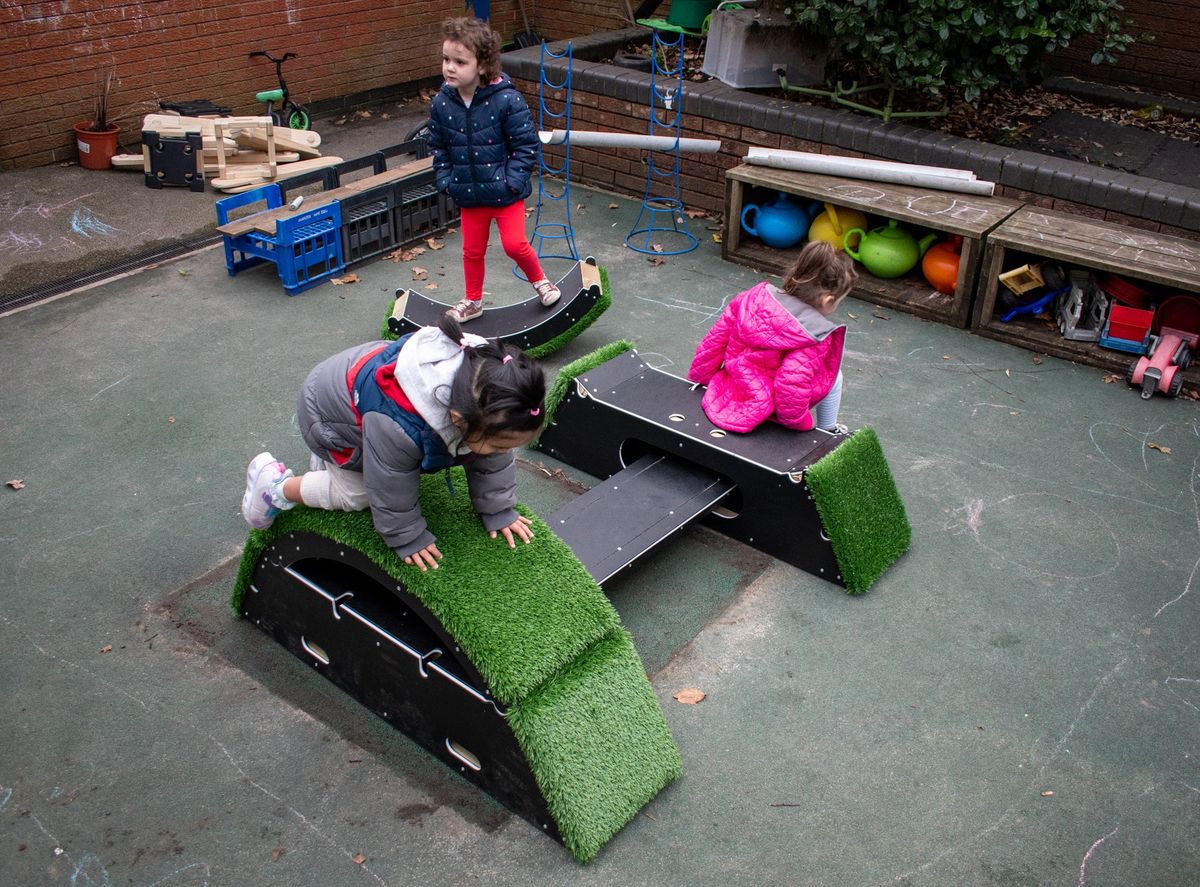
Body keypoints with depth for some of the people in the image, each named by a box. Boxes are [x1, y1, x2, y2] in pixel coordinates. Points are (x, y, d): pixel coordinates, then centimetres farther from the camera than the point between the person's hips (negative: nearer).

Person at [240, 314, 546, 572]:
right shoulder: (399, 428, -47)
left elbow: (493, 463, -12)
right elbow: (392, 491, -28)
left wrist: (499, 510, -7)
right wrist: (408, 538, -13)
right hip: (327, 411, -6)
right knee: (357, 493, -5)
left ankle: (328, 464, 36)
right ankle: (276, 485, 15)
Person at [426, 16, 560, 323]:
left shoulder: (507, 100, -19)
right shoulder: (441, 103, -6)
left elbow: (526, 143, -13)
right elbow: (437, 146, 7)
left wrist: (513, 179, -18)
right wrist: (446, 180, -2)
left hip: (505, 191, -4)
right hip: (469, 194, 4)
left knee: (514, 244, -6)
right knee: (472, 251, 15)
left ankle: (539, 280, 24)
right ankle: (472, 301, 35)